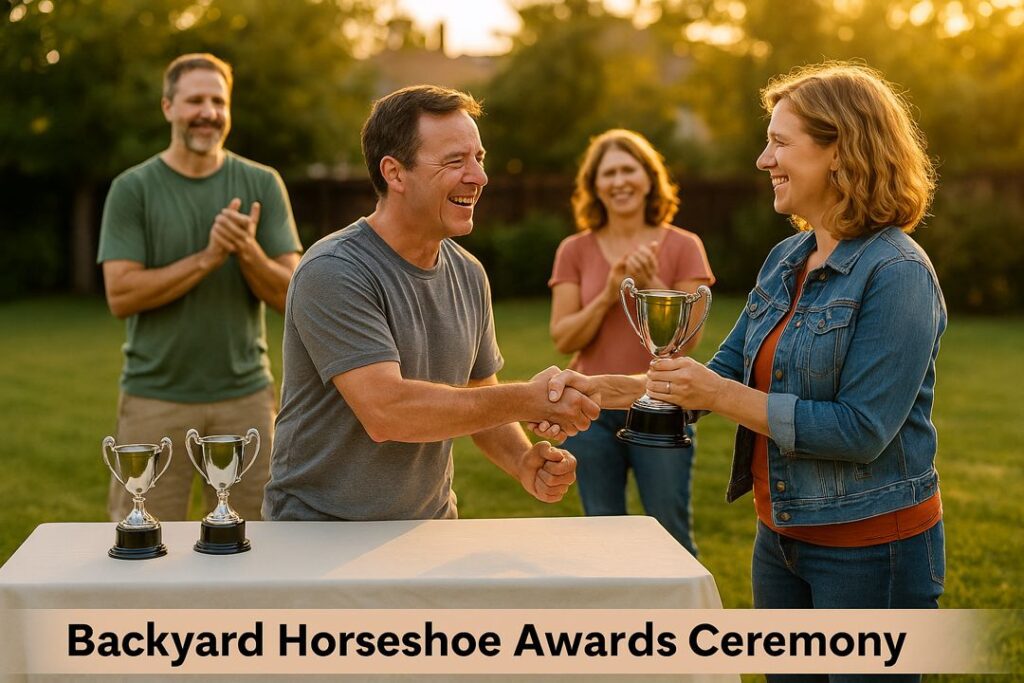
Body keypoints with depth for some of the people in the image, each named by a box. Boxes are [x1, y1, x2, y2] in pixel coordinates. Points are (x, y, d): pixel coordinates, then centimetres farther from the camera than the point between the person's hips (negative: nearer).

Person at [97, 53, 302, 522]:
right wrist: (208, 258, -18)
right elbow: (121, 295, -10)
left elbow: (288, 295, 0)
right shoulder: (133, 189, -1)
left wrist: (248, 251, -19)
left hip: (245, 394, 2)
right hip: (155, 397, -2)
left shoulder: (262, 185, 4)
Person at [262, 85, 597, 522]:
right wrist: (528, 400, -20)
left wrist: (523, 462, -5)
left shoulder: (468, 275, 6)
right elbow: (385, 412, -26)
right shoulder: (332, 272, -17)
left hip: (431, 527, 6)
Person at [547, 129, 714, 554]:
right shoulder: (574, 251, 5)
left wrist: (651, 284, -16)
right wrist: (609, 295, -15)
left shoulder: (683, 247, 1)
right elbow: (563, 338, -1)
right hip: (592, 410, 2)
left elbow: (689, 339, -4)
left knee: (672, 538, 1)